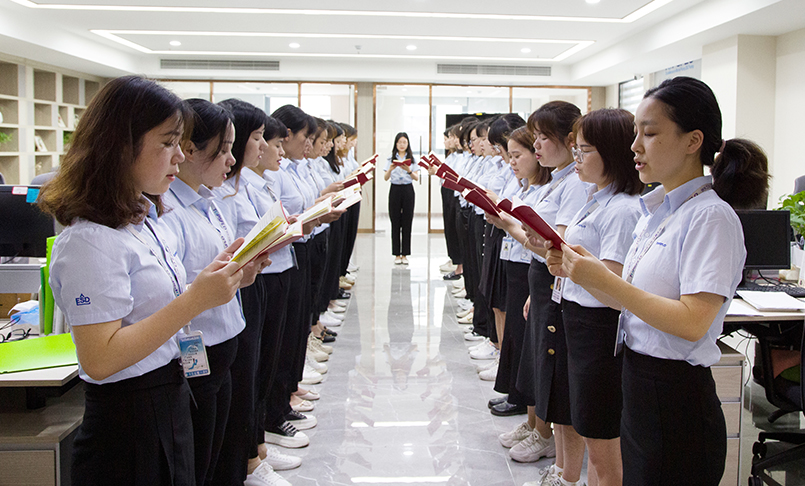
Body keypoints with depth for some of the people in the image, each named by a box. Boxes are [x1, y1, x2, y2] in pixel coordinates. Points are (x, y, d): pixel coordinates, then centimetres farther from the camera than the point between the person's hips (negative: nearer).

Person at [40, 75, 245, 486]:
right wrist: (195, 300, -28)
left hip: (170, 401, 9)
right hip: (127, 421, -9)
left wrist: (218, 276, -1)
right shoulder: (90, 240, -21)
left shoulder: (147, 218, 8)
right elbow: (99, 360, -26)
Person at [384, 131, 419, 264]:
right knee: (395, 222, 1)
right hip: (395, 190, 0)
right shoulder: (391, 158, 6)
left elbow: (416, 178, 0)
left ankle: (405, 254, 7)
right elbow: (385, 178, 2)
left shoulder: (412, 158, 6)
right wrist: (390, 169, -18)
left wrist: (409, 171, -19)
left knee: (407, 222, 0)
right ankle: (397, 254, 8)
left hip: (408, 190, 0)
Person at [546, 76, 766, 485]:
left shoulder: (711, 217, -16)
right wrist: (580, 269, -4)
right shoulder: (654, 213, 9)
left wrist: (603, 279, -24)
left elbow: (693, 322, -24)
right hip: (638, 386, 8)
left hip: (677, 398, -8)